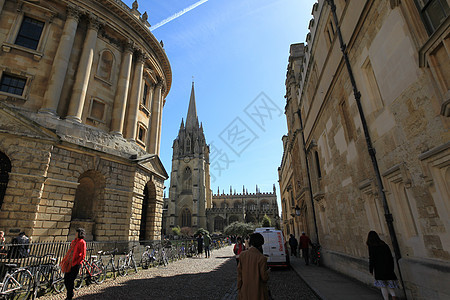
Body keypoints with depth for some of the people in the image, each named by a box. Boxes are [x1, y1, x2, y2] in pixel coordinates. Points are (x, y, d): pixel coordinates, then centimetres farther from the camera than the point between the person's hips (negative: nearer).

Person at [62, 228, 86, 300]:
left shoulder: (82, 242, -10)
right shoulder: (73, 241, 12)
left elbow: (83, 255, -12)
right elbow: (69, 252, 18)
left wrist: (77, 263, -15)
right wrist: (64, 260, 12)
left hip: (75, 264, -7)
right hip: (69, 263, 7)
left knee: (71, 281, -1)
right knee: (66, 280, 11)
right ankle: (71, 294, 32)